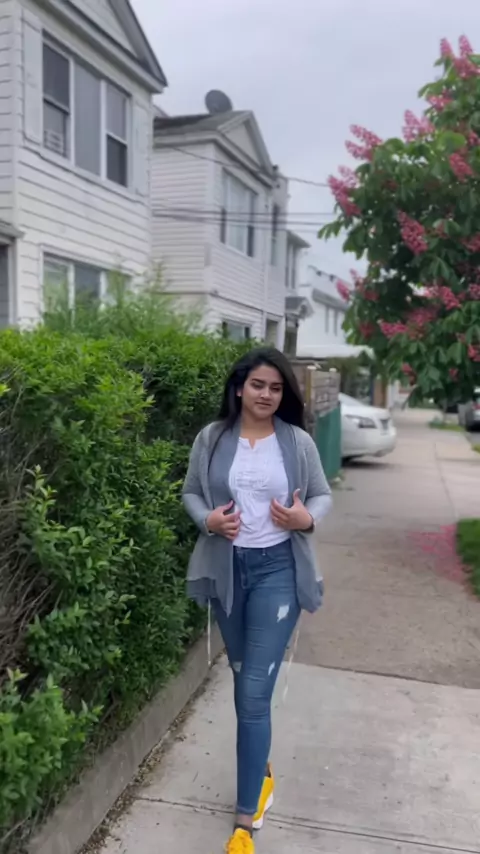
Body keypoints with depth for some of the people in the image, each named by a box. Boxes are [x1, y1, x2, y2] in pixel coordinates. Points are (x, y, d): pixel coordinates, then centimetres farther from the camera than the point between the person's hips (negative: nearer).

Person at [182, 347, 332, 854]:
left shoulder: (298, 442, -4)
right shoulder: (211, 439, -2)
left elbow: (323, 495, 5)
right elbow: (190, 493, 6)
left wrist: (307, 518, -17)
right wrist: (208, 519, -14)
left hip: (277, 570, -2)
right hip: (226, 567, 3)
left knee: (255, 692, -4)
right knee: (243, 678, 20)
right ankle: (260, 766, 46)